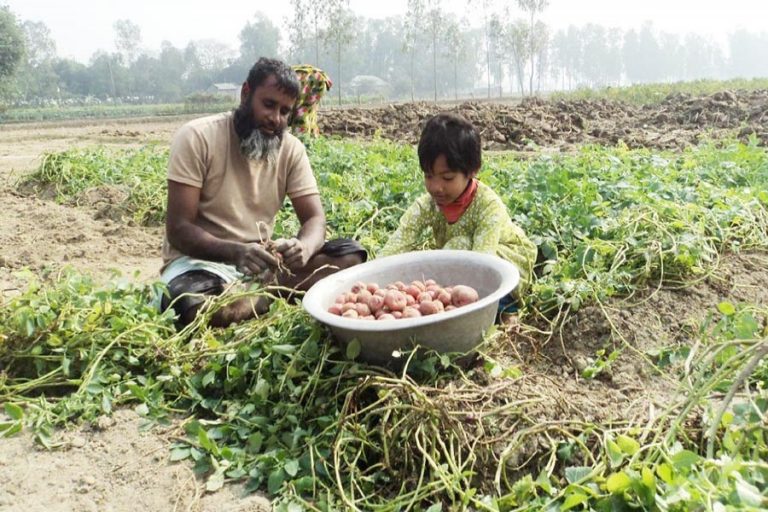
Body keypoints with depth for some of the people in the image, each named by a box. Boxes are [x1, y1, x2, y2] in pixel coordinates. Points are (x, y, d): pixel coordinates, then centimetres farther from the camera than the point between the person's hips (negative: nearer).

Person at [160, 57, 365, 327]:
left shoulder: (291, 148, 1)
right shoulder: (196, 137, -12)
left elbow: (314, 219, -4)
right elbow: (179, 229, -16)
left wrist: (304, 247, -30)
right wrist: (236, 252, -35)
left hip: (262, 259, 5)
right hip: (200, 260, -5)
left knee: (350, 254, -17)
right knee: (202, 311, -40)